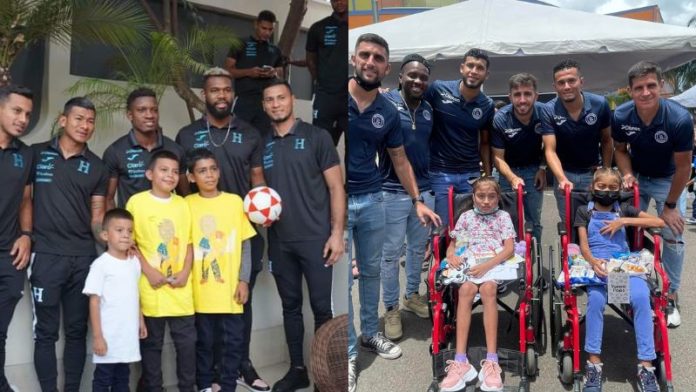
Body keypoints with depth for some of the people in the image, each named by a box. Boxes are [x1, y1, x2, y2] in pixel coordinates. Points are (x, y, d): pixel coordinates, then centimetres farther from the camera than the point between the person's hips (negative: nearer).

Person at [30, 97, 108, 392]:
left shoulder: (96, 167, 8)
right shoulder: (36, 154, 3)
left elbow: (97, 217, 7)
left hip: (84, 259, 2)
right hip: (46, 256, -2)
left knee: (77, 331, 10)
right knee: (46, 332, 3)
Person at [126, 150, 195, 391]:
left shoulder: (182, 204, 8)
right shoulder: (136, 202, -3)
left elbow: (189, 242, 10)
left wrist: (185, 272, -3)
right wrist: (148, 271, -12)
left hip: (180, 287, 3)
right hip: (151, 287, -3)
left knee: (187, 341, 7)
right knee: (151, 343, 8)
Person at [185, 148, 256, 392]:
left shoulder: (235, 202, 0)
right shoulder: (187, 204, 0)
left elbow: (245, 244, 3)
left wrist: (243, 280, -2)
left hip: (230, 287, 0)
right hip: (200, 288, 0)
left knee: (233, 340, 6)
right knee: (204, 341, 12)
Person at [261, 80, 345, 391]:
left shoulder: (317, 137, -2)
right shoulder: (263, 145, 10)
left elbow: (336, 187, -4)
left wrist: (337, 233, -11)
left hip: (315, 238, -4)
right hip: (279, 242, 4)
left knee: (321, 307, 1)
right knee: (290, 306, 12)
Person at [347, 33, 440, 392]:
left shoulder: (388, 113, 2)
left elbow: (400, 161, 12)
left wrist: (418, 201, 8)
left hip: (372, 200, 4)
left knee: (371, 272, 16)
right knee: (342, 281, 1)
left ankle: (370, 333, 34)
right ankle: (348, 353, 13)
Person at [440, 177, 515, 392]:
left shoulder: (503, 217, 11)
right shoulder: (466, 217, 18)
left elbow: (509, 248, -1)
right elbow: (452, 244, 19)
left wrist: (487, 265, -17)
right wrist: (451, 255, -7)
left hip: (496, 265, -1)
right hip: (469, 267, 2)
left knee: (488, 288, -36)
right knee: (466, 289, -33)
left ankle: (491, 361, -37)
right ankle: (460, 361, -38)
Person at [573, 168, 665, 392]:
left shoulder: (624, 210, 20)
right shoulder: (584, 212, 15)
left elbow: (659, 222, 12)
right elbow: (583, 245, 4)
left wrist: (624, 221, 1)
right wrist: (593, 261, -19)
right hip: (596, 264, -1)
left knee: (641, 297, -30)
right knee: (596, 298, -34)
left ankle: (646, 364, -26)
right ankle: (593, 362, -27)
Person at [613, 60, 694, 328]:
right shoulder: (621, 116, -23)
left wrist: (669, 205, -14)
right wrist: (627, 175, -21)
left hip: (668, 180, -2)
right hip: (636, 178, 3)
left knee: (672, 237, -5)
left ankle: (670, 296, 9)